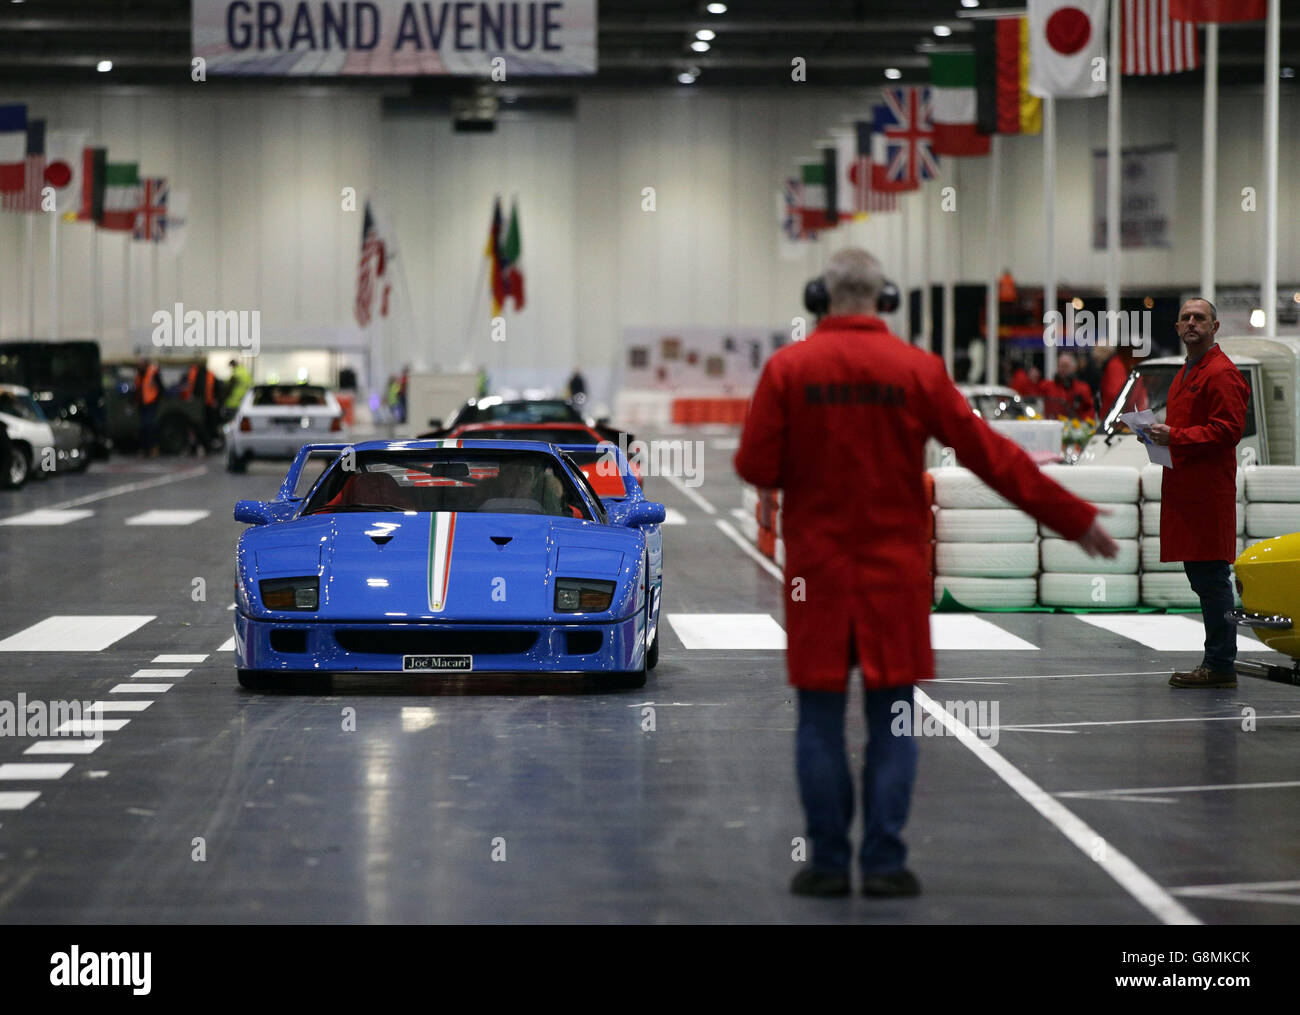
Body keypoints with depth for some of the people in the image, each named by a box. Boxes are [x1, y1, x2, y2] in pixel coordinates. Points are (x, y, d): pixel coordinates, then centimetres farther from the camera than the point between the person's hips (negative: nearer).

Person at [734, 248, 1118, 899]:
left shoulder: (787, 368, -5)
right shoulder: (917, 370, -4)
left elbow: (755, 468, -4)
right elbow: (989, 455, -2)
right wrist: (1075, 519, 5)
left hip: (816, 571, 0)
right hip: (895, 571, 0)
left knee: (820, 720, 7)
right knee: (891, 721, 6)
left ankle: (827, 863, 8)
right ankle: (885, 863, 5)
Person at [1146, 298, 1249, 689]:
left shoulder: (1222, 374, -9)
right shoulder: (1186, 373, 23)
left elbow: (1227, 430, -17)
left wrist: (1174, 436, -19)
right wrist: (1160, 434, 13)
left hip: (1209, 491, -10)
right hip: (1185, 488, 10)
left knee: (1211, 575, -9)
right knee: (1198, 573, 11)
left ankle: (1220, 665, -6)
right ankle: (1216, 662, 16)